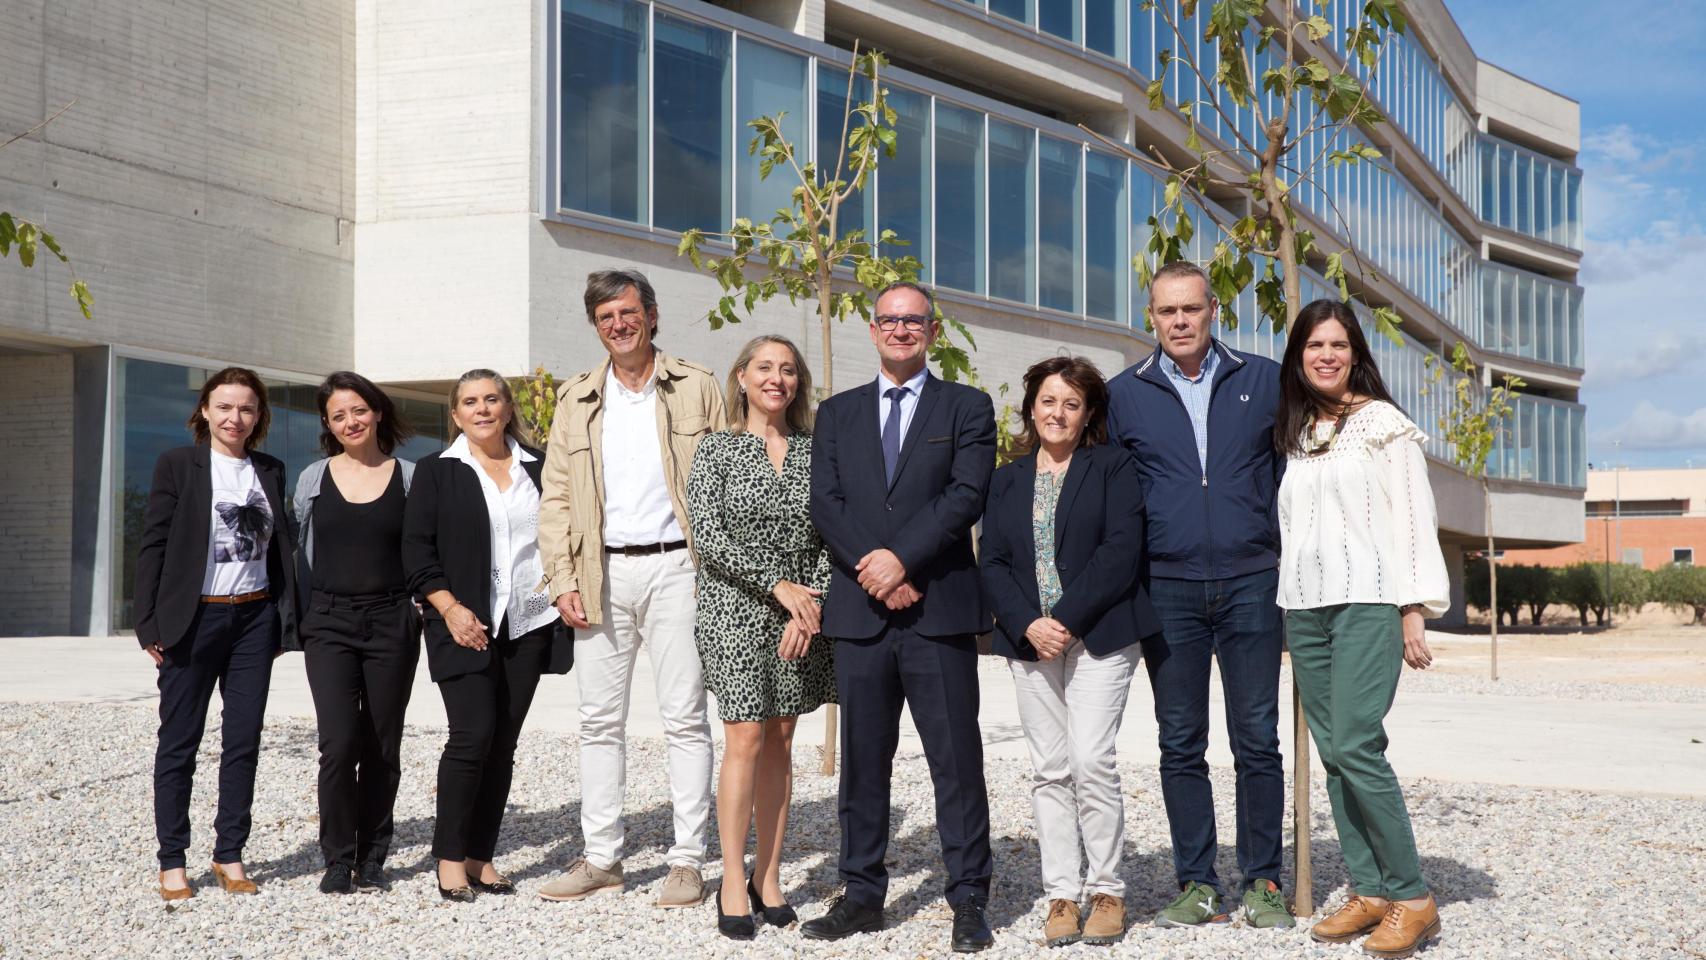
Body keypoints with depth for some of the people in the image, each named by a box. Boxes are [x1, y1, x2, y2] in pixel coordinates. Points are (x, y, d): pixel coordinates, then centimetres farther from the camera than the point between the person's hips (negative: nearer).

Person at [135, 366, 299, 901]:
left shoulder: (271, 472, 10)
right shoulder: (177, 465, -1)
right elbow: (153, 545, -3)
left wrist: (288, 620, 5)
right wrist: (149, 624, -9)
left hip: (254, 618, 4)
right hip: (193, 619, -3)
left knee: (243, 743, 6)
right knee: (179, 743, 3)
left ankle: (230, 855, 16)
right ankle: (172, 862, 11)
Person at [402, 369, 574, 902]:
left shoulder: (538, 467, 12)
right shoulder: (436, 471, 3)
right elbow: (416, 549, -2)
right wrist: (450, 607, -12)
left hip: (529, 626, 4)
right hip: (467, 627, -3)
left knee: (503, 743, 5)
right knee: (472, 736, -11)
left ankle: (481, 856, 13)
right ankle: (450, 857, 2)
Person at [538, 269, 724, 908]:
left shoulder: (696, 389, 5)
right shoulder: (576, 399, 12)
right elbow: (555, 499, 10)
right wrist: (562, 581, 0)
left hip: (676, 568, -3)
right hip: (603, 575, 3)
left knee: (685, 719, -1)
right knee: (600, 721, 7)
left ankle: (687, 861, 6)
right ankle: (601, 859, 16)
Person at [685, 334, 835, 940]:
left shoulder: (815, 451, 8)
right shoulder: (716, 449, 0)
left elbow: (832, 538, 5)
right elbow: (707, 537, -8)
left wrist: (811, 606, -8)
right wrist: (778, 585, -14)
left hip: (800, 617, 3)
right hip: (736, 612, -3)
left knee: (780, 742, 7)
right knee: (745, 740, -7)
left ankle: (768, 878, 14)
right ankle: (733, 884, 1)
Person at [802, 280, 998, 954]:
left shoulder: (967, 408, 7)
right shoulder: (838, 413, 15)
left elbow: (966, 495, -6)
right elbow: (826, 504, 4)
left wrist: (902, 557, -16)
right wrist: (874, 572, -10)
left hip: (940, 610, -3)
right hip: (859, 610, 3)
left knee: (957, 760, -1)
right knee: (862, 761, 9)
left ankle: (968, 900, 7)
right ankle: (862, 895, 18)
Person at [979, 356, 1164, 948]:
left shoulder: (1113, 468, 3)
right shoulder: (1007, 480, 15)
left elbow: (1121, 550, -8)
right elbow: (992, 563, 8)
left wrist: (1067, 619, -14)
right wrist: (1027, 625, -8)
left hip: (1099, 636, -4)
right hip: (1030, 640, 4)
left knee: (1091, 761, -10)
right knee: (1049, 771, 3)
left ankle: (1107, 892, 4)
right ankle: (1062, 895, 10)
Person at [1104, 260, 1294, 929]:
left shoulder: (1263, 381, 6)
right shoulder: (1125, 394, 7)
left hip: (1251, 583, -1)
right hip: (1167, 590, 1)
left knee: (1257, 741, 3)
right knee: (1180, 746, 5)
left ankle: (1262, 882, 13)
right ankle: (1197, 885, 14)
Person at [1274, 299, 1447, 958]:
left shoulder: (1382, 421, 0)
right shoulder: (1295, 434, 17)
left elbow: (1414, 516, -4)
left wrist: (1415, 609, -10)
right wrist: (1288, 611, 12)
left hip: (1368, 602, -6)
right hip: (1304, 608, 6)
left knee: (1355, 746, -15)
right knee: (1333, 753, 3)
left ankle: (1412, 898, -4)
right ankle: (1368, 891, 11)